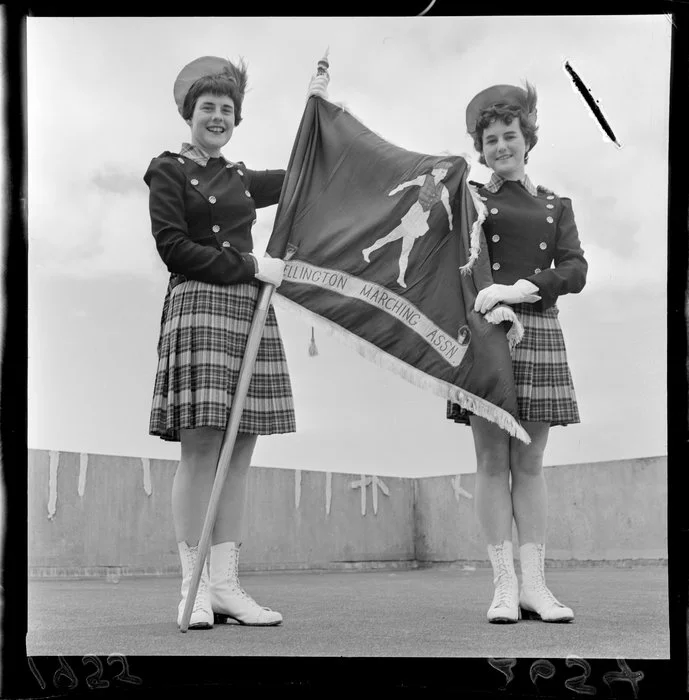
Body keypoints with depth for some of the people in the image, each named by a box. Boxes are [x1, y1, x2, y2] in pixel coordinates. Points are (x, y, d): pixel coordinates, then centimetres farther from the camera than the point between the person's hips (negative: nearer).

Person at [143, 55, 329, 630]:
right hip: (199, 306, -6)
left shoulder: (240, 178, 22)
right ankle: (195, 588, -6)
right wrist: (251, 268, -8)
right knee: (202, 448, -11)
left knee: (239, 454, 1)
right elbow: (173, 247, -5)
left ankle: (225, 585, 2)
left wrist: (318, 107, 29)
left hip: (252, 310, 6)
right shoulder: (169, 171, 5)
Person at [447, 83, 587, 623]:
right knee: (492, 461, -3)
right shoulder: (468, 197, 11)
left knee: (529, 463, 3)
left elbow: (575, 270, 2)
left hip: (538, 333, 2)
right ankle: (504, 585, 0)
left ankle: (535, 585, 4)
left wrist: (518, 289, -15)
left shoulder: (556, 205, 15)